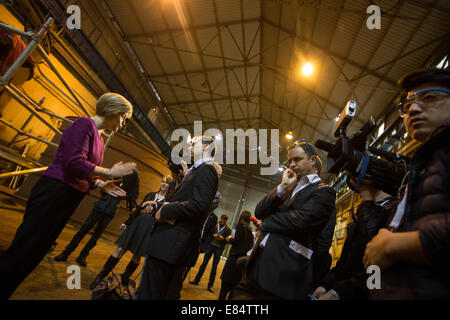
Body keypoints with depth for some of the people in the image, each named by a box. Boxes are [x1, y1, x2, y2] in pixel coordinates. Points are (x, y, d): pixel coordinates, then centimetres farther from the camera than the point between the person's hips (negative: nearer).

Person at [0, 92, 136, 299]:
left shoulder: (98, 137, 15)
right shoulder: (85, 124, -12)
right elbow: (73, 162, -24)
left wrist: (102, 185, 4)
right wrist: (110, 172, -16)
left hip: (69, 200, 9)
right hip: (53, 194, -9)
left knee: (34, 253, 17)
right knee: (22, 250, -2)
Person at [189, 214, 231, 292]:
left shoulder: (228, 229, -1)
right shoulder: (215, 224, 1)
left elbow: (227, 241, -1)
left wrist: (223, 239, -20)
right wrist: (212, 235, -16)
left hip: (219, 249, -1)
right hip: (211, 246, 1)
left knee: (214, 266, 4)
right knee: (204, 263, 5)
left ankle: (210, 285, 13)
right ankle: (196, 280, 17)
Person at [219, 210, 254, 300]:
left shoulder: (240, 226, -8)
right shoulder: (249, 229, 10)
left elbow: (236, 241, -15)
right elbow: (250, 245, 13)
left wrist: (230, 239, 2)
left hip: (235, 256, -7)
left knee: (226, 281, -1)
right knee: (234, 282, 14)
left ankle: (221, 297, -1)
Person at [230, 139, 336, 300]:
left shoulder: (323, 192, -2)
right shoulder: (289, 189, 18)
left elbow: (299, 220, -18)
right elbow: (259, 212, 10)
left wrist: (266, 222, -2)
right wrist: (281, 188, -2)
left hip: (283, 269, -6)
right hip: (259, 261, 6)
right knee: (237, 295, 9)